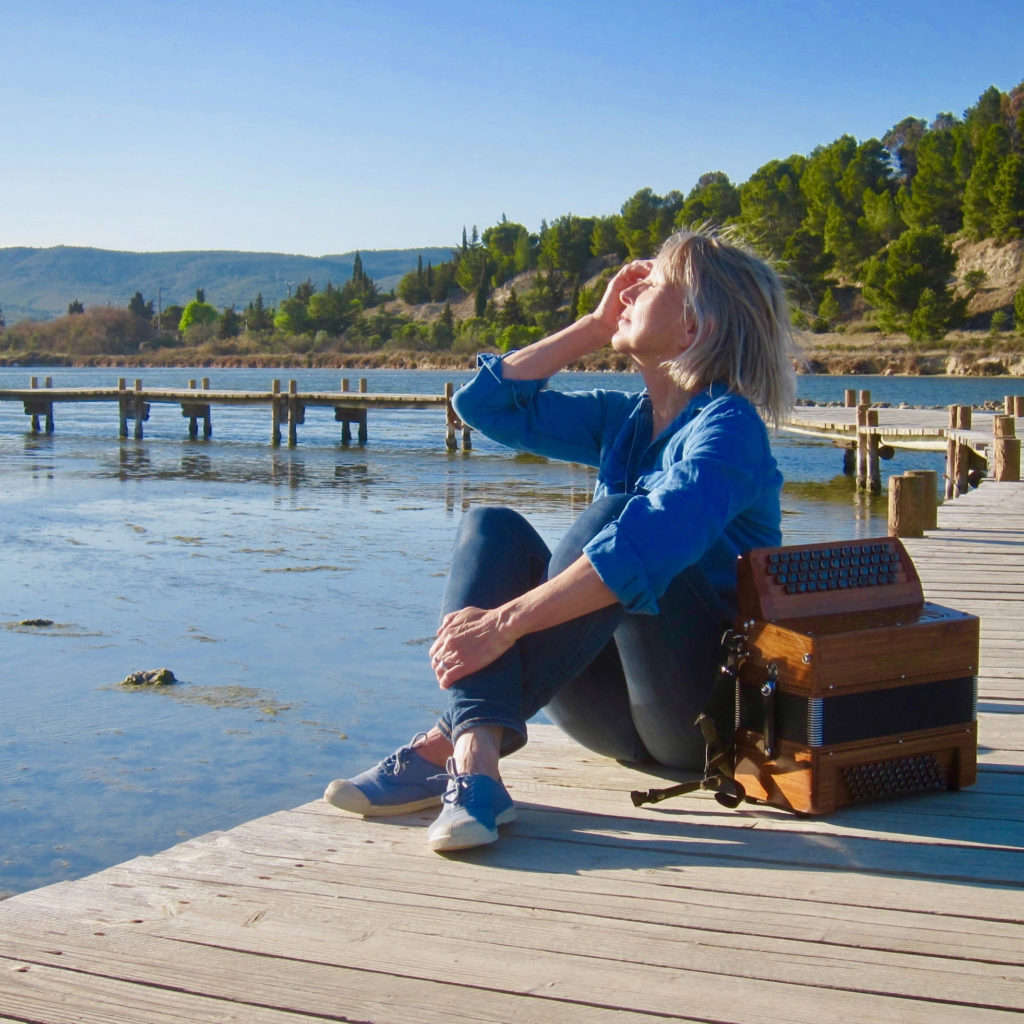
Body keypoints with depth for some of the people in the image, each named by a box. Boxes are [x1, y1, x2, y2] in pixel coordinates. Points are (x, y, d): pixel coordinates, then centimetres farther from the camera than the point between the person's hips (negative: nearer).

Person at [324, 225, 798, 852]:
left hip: (711, 707, -7)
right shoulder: (624, 419, 12)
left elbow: (648, 546, -31)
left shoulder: (727, 426, -13)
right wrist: (594, 327, 8)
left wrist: (505, 621, -36)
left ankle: (449, 745, -33)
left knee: (618, 515, -28)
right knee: (493, 528, -9)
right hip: (617, 713, 7)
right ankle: (474, 759, -33)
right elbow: (485, 402, 14)